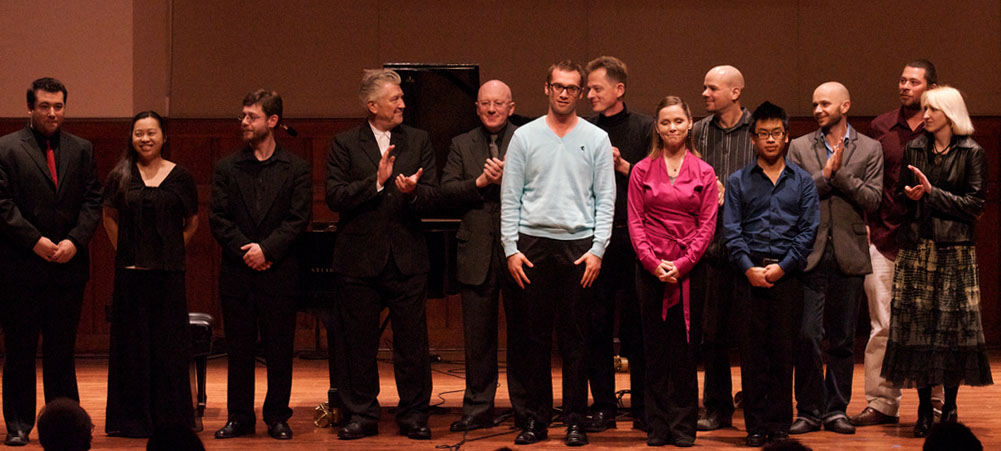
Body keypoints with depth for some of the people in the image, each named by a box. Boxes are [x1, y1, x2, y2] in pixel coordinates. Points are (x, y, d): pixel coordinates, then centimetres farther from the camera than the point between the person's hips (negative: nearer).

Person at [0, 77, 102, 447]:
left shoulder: (81, 150, 11)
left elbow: (92, 201, 6)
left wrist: (75, 240, -8)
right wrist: (35, 241, -12)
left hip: (68, 263, 3)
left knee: (62, 349, 7)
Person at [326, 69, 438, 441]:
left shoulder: (418, 141, 8)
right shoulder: (345, 144, 3)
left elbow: (432, 198, 1)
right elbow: (335, 197, -8)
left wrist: (413, 191, -21)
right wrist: (377, 181, -17)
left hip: (407, 258, 1)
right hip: (359, 258, -1)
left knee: (412, 342, 2)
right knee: (358, 342, 5)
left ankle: (414, 416, 12)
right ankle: (361, 414, 15)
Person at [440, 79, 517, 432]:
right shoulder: (462, 145, 11)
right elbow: (446, 192, 1)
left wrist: (507, 180, -21)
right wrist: (480, 182, -13)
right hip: (477, 254, 3)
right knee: (477, 336, 8)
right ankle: (478, 408, 16)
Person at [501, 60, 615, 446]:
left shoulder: (596, 139, 7)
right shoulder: (525, 136, 7)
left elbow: (605, 199, 5)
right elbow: (510, 198, 6)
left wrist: (597, 250, -5)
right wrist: (511, 248, -3)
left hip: (579, 244, 0)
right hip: (533, 243, 0)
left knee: (576, 338, 2)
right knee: (531, 337, 1)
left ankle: (575, 421, 9)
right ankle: (533, 419, 8)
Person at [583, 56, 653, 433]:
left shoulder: (644, 128, 2)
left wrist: (624, 167, -14)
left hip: (634, 240, -2)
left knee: (637, 327, 1)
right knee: (596, 327, 4)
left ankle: (642, 406, 10)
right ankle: (603, 406, 12)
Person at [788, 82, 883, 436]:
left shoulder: (869, 149, 7)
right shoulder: (799, 147, 8)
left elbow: (872, 199, -4)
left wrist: (839, 173, -12)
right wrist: (826, 173, -12)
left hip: (849, 256, 1)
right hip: (810, 254, -1)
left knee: (843, 339, 6)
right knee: (807, 336, -5)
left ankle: (836, 410, 15)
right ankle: (809, 410, 5)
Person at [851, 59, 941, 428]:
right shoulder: (881, 127, 10)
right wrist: (865, 224, 6)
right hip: (884, 239, 2)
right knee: (882, 326, 3)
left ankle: (936, 403, 12)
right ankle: (882, 403, 10)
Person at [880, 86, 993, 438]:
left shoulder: (971, 153, -1)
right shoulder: (913, 150, 10)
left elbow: (974, 205, -5)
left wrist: (932, 193, -12)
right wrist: (911, 195, -8)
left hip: (955, 249, -3)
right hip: (916, 247, 3)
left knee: (953, 325, -2)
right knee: (917, 324, 0)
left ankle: (950, 406, 9)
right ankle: (924, 410, 6)